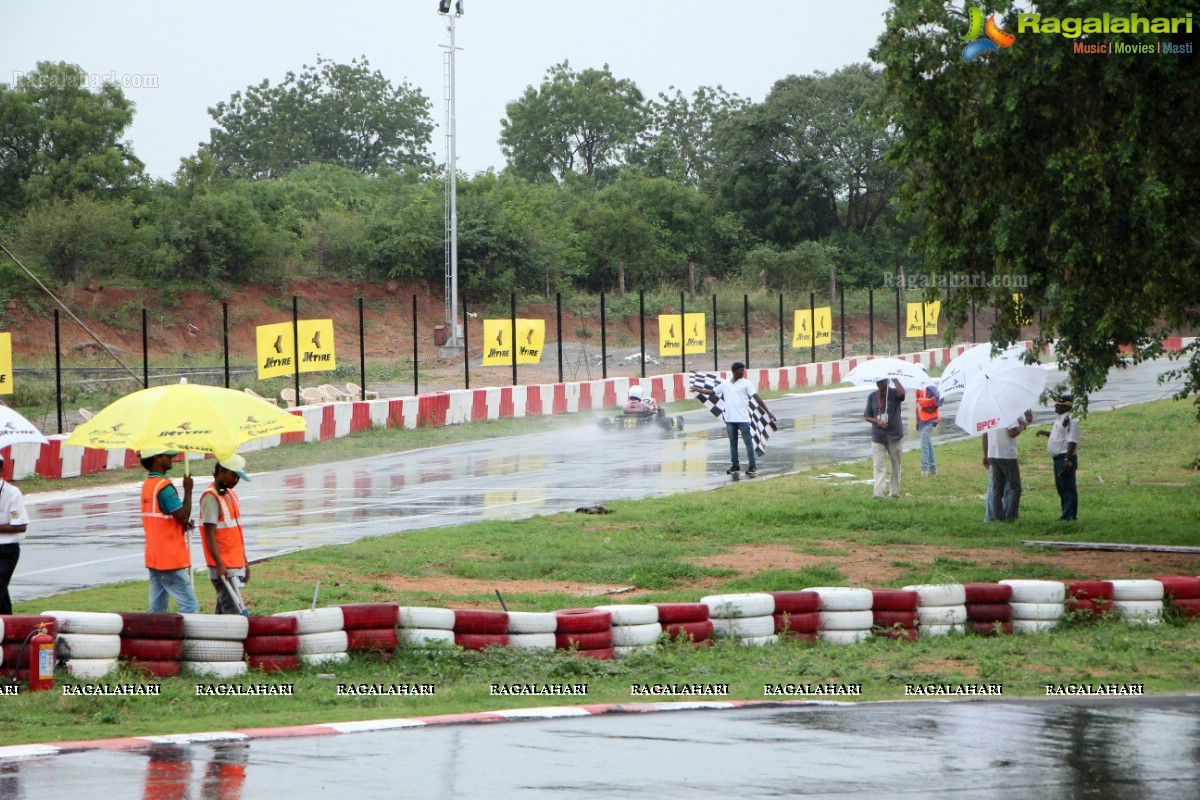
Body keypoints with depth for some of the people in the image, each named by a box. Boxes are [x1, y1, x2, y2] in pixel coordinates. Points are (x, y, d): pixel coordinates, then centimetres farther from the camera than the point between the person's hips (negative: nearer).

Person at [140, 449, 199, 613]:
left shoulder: (147, 485, 14)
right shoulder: (164, 486, -16)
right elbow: (183, 516, -21)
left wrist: (183, 524, 4)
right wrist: (188, 491, -9)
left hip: (153, 557, 9)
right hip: (170, 559, -9)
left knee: (156, 609, 8)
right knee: (189, 606, -7)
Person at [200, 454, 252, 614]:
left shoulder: (231, 494, 16)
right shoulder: (211, 497, -13)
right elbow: (210, 535, -18)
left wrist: (244, 562, 22)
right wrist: (219, 564, -23)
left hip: (235, 565, 9)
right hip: (223, 568, -9)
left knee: (223, 610, 10)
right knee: (233, 612, -14)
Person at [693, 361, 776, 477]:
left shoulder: (746, 384, -1)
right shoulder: (725, 384, 10)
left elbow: (756, 398, -7)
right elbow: (712, 392, 22)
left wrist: (768, 411, -13)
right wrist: (698, 390, 26)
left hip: (743, 419, -4)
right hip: (730, 419, 4)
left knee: (748, 442, -5)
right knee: (733, 443, 10)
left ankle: (753, 467, -5)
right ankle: (735, 466, 18)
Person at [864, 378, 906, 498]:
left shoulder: (894, 394, -3)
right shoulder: (872, 397, 6)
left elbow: (901, 392, -29)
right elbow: (867, 416, 8)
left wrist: (895, 379, -21)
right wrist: (878, 421, -10)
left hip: (894, 435, -1)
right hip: (877, 436, 1)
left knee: (895, 465, 8)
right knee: (879, 466, -8)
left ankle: (895, 493, 18)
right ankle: (878, 494, -16)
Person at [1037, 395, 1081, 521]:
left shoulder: (1070, 420, -16)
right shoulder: (1060, 419, 16)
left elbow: (1072, 441, -22)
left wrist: (1067, 459, -26)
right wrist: (1045, 432, 17)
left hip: (1065, 458, -11)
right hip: (1058, 458, 11)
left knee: (1068, 487, -8)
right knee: (1061, 487, 15)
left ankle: (1069, 515, -6)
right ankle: (1066, 514, 21)